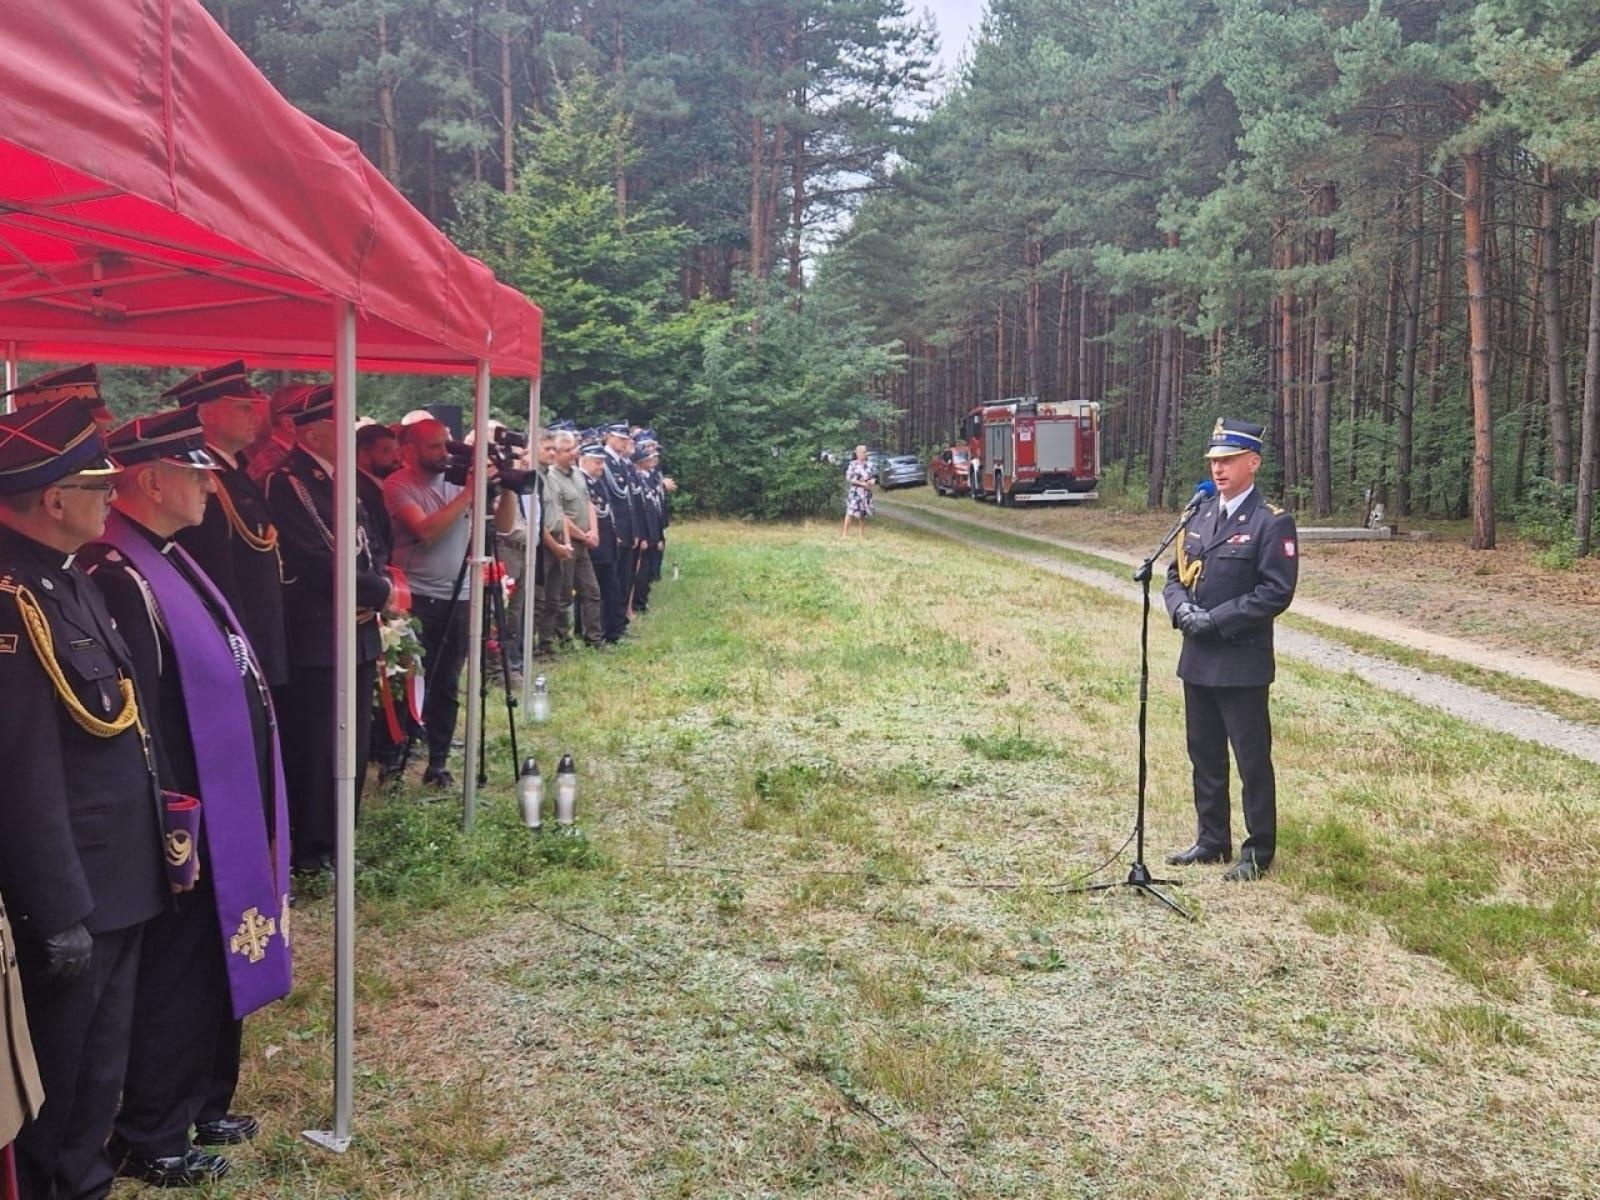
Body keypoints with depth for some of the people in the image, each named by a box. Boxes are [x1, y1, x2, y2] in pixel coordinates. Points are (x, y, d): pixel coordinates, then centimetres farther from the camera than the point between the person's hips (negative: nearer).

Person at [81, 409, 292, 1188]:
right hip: (190, 819, -10)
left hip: (226, 808, 10)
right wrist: (173, 826, -21)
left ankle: (202, 1105, 37)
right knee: (173, 980, 6)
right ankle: (150, 1140, 23)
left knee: (215, 968, 21)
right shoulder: (118, 577, -22)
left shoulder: (168, 560, 9)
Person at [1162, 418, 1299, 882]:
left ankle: (1258, 852, 12)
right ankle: (1212, 840, 28)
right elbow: (1176, 573, 16)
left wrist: (1216, 619, -18)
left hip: (1241, 662, -7)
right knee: (1205, 754, 15)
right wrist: (1181, 608, -5)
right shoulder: (1201, 517, 12)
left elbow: (1276, 591, -16)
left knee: (1252, 759, 1)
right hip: (1197, 659, 7)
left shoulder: (1272, 522, -9)